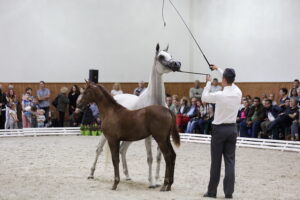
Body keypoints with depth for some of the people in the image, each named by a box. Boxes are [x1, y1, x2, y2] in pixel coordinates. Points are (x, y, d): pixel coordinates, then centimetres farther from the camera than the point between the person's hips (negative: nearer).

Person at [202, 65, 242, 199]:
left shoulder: (219, 95, -17)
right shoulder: (238, 93, -2)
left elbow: (204, 97, 1)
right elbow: (231, 82, 18)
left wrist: (208, 83, 12)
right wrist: (218, 69, 30)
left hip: (219, 129, -4)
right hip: (232, 129, 4)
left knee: (216, 162, 2)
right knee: (230, 161, 5)